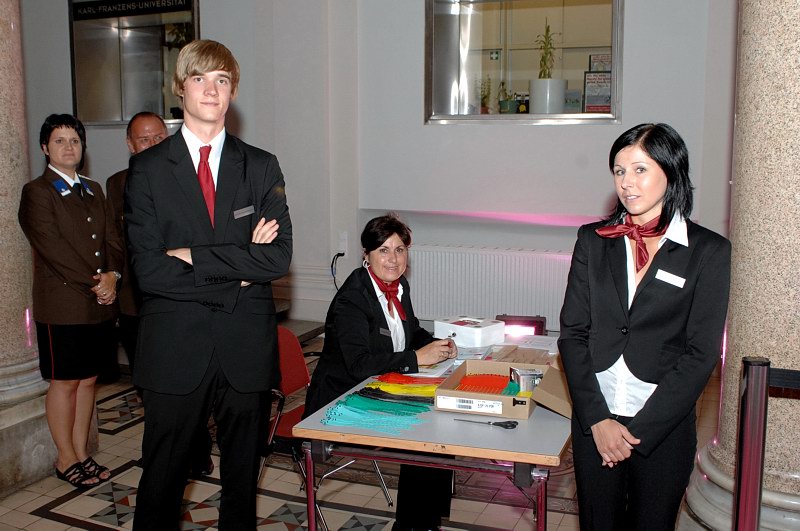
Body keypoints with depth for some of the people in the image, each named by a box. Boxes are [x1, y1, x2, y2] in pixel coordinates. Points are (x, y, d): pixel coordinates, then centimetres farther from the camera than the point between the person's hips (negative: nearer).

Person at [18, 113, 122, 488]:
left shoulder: (93, 190, 16)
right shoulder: (37, 192, -5)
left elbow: (111, 239, 11)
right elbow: (53, 248, -13)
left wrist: (112, 275, -8)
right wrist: (94, 282, -14)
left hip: (100, 304, 6)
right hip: (62, 306, -6)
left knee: (88, 380, 12)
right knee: (64, 383, 4)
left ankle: (81, 453, 23)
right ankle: (66, 459, 17)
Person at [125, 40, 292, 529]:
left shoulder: (262, 167, 6)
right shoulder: (147, 169, 1)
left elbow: (279, 258, -6)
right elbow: (148, 269, -10)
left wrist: (195, 256, -12)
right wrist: (239, 267, -11)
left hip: (247, 346, 2)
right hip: (175, 347, -1)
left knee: (243, 475, 15)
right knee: (163, 477, 9)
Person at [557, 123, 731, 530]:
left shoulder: (708, 251, -4)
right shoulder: (594, 240, 3)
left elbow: (701, 354, -7)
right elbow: (572, 333, 0)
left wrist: (638, 430, -11)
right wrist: (597, 419, -10)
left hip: (664, 428, -2)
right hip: (593, 422, 2)